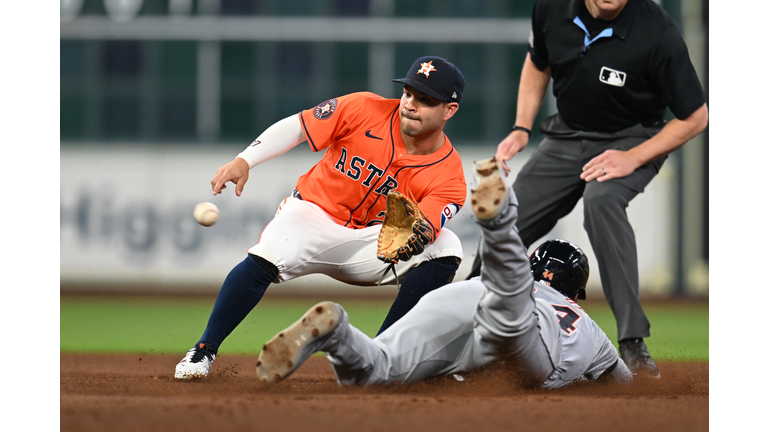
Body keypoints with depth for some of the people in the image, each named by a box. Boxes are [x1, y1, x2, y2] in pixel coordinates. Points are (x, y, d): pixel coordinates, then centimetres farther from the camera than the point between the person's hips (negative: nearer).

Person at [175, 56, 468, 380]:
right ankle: (205, 350, -16)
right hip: (315, 211, -2)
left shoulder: (449, 177, -14)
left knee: (446, 249, -20)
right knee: (264, 259, -33)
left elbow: (426, 229, -29)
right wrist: (243, 161, -20)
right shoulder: (364, 110, -14)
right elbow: (295, 127, -8)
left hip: (371, 239, 2)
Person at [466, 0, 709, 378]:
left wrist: (632, 159, -25)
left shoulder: (657, 34, -29)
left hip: (632, 141, -5)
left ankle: (633, 343, -34)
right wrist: (522, 130, -2)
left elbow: (695, 117, -18)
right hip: (566, 137, 5)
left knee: (601, 199, -36)